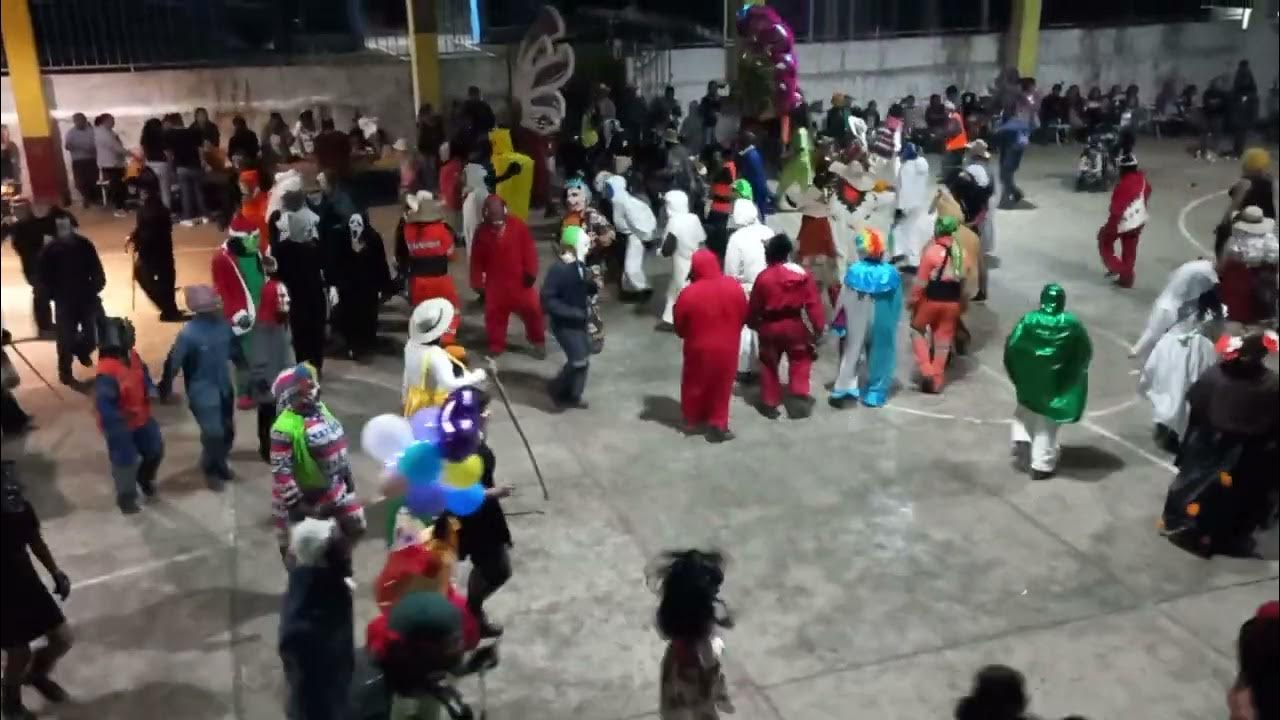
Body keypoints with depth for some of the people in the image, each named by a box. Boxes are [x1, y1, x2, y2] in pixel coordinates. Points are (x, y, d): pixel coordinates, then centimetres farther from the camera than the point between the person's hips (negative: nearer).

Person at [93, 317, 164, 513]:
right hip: (121, 426, -8)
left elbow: (143, 373, 13)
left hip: (142, 418, 8)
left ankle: (144, 478, 49)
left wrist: (150, 388, -7)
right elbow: (103, 404, -31)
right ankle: (126, 497, 29)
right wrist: (118, 426, -29)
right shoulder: (107, 372, -32)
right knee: (125, 460, 8)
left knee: (155, 449, 21)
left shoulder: (132, 356, -6)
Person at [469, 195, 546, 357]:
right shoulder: (482, 231, -4)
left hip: (520, 279, -1)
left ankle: (538, 342, 21)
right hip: (495, 282, 1)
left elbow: (529, 250, -5)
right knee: (494, 313, 8)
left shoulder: (518, 226, -8)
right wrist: (477, 281, 1)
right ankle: (496, 345, 24)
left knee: (531, 310, 3)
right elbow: (477, 259, 2)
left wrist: (531, 272, -9)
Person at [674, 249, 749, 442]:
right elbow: (743, 317, 2)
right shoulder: (734, 286, -11)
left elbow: (679, 326, -8)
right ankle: (717, 425, 23)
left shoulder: (689, 293, -20)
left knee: (695, 384, 20)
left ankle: (693, 421, 35)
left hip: (699, 348, -1)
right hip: (727, 347, 2)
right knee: (721, 387, 17)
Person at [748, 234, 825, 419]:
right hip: (795, 325, 1)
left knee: (769, 364, 16)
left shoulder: (763, 277, -13)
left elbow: (753, 307, -4)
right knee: (800, 362, 21)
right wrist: (819, 327, 0)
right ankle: (799, 398, 16)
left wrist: (752, 324, 14)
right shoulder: (803, 275, -9)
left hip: (770, 327, -1)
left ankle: (770, 403, 19)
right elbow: (813, 304, -8)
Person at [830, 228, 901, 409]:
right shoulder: (891, 273, -10)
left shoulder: (854, 272, -15)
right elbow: (897, 305, -2)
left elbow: (843, 301, -9)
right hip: (882, 324, 1)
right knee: (879, 355, 14)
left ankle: (844, 388, 7)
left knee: (852, 352, 14)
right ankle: (875, 394, 20)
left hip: (856, 323, -1)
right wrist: (891, 323, 10)